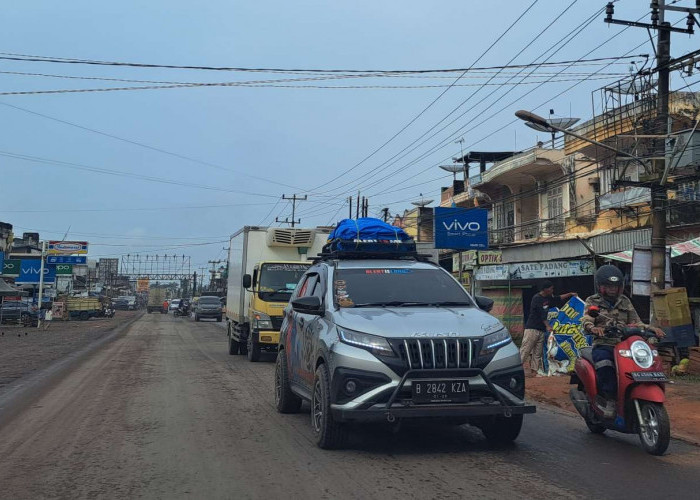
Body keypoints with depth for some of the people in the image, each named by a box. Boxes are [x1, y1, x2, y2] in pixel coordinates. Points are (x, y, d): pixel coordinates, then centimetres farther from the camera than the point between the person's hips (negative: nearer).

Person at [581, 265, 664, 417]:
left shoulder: (625, 302, 22)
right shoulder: (592, 302, 11)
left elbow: (636, 323, 19)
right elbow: (586, 321, -6)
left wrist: (652, 329, -2)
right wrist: (593, 328, -30)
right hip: (603, 345, -3)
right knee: (604, 362, -39)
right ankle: (610, 399, -31)